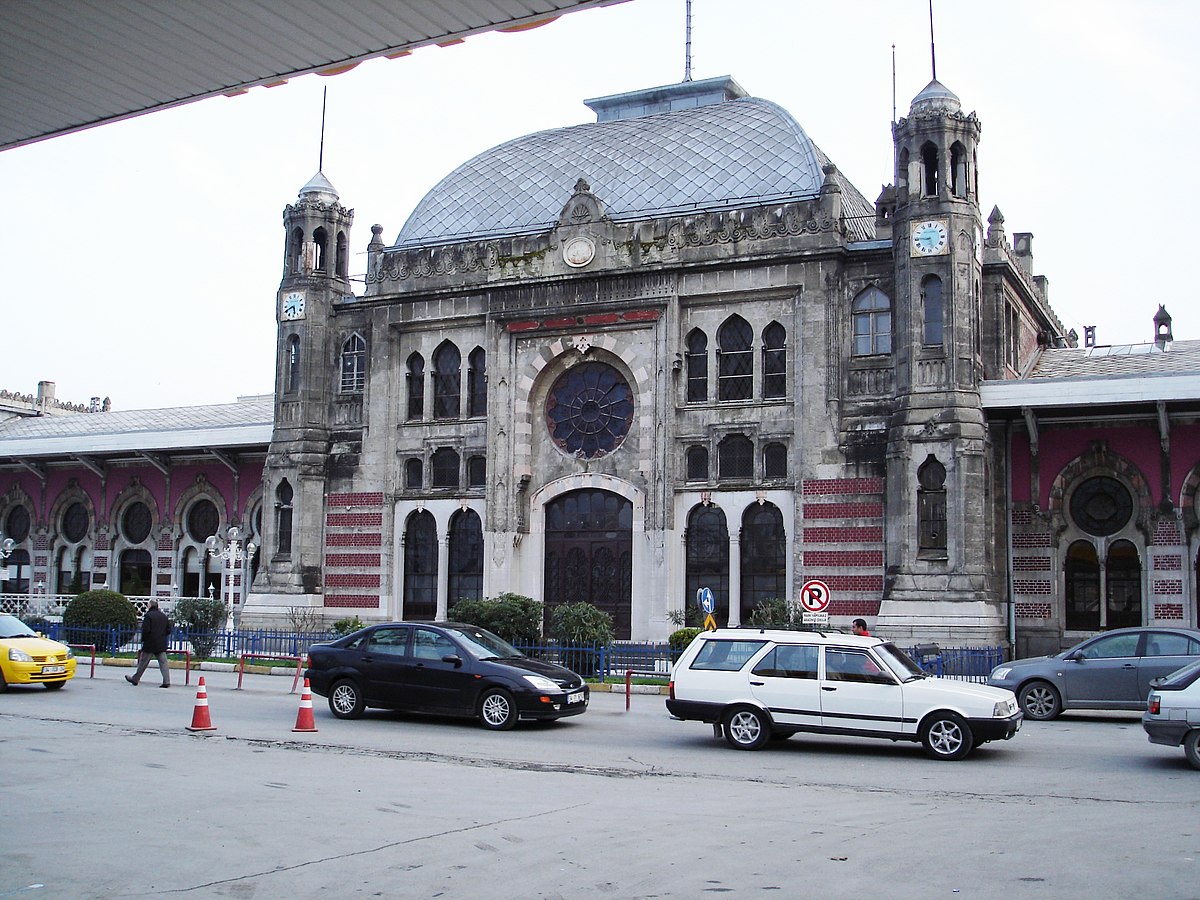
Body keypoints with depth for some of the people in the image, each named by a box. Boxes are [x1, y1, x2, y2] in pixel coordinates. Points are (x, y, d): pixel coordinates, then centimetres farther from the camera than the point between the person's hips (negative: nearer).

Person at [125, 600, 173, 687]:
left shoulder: (148, 615, -11)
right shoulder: (164, 616, 9)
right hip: (162, 645, 5)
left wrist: (143, 639, 0)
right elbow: (169, 630, 11)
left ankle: (135, 679, 20)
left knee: (143, 663, 7)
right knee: (163, 663, 1)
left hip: (150, 644, -5)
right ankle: (167, 681, -8)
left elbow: (145, 630, -16)